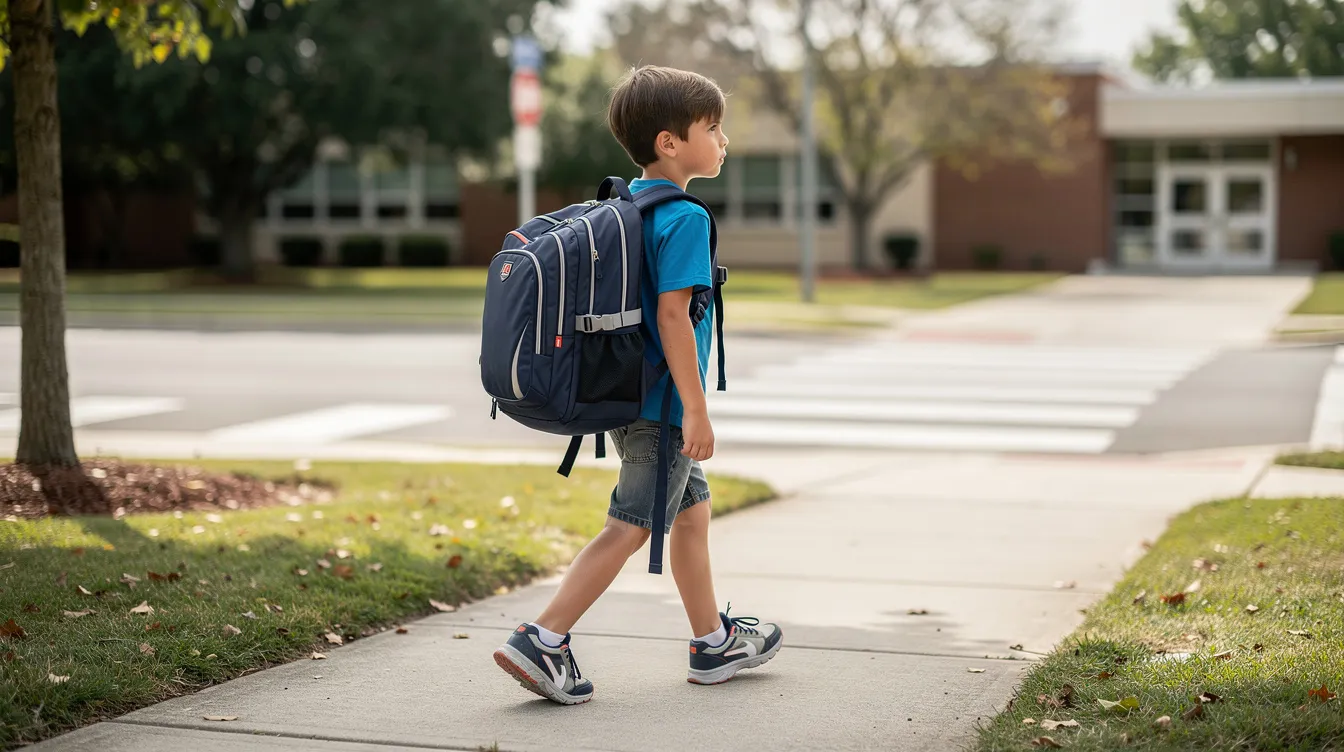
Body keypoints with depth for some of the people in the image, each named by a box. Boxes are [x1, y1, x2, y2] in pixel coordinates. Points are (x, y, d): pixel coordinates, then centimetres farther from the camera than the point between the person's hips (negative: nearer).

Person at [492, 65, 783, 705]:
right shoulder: (685, 218, -17)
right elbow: (672, 316, -23)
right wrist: (696, 409, -20)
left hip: (630, 398, 10)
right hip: (661, 405, -10)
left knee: (692, 513, 18)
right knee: (629, 527, -5)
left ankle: (714, 643, 29)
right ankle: (541, 640, -5)